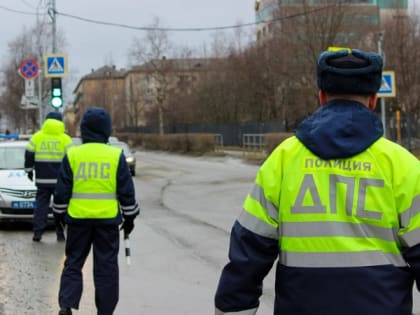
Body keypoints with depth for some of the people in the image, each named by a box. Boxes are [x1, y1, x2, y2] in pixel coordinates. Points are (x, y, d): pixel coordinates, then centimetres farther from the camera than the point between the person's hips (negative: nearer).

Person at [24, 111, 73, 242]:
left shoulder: (37, 137, 4)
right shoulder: (65, 139, -1)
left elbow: (29, 155, 4)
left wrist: (29, 170, 15)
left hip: (42, 179, 1)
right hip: (60, 180, -1)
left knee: (41, 205, 7)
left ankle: (37, 232, 0)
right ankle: (60, 233, 6)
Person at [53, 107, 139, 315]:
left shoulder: (72, 155, -1)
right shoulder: (116, 156, -2)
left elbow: (62, 191, 3)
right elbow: (127, 191, 1)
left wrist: (60, 214, 15)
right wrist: (129, 217, 11)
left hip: (78, 218, 1)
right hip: (108, 219, -1)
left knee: (73, 262, 12)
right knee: (106, 266, 7)